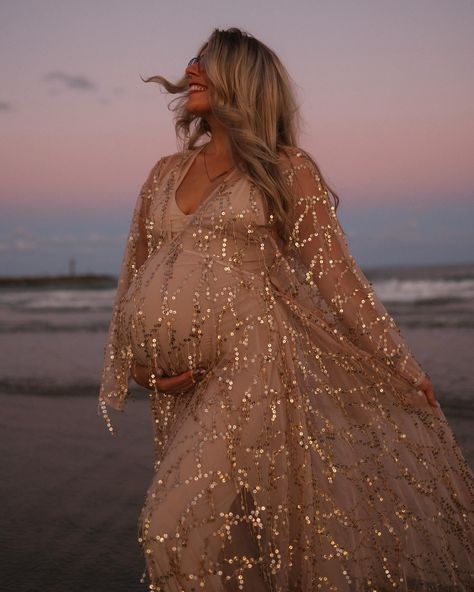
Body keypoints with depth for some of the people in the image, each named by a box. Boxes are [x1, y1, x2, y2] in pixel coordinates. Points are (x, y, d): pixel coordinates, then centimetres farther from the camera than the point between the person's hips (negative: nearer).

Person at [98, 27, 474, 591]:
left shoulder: (287, 168, 2)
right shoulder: (166, 173, 15)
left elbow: (334, 273, -1)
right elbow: (134, 276, 19)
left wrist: (402, 364, -3)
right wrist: (136, 364, 7)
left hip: (250, 362, -5)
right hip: (179, 383, 5)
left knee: (179, 531, -13)